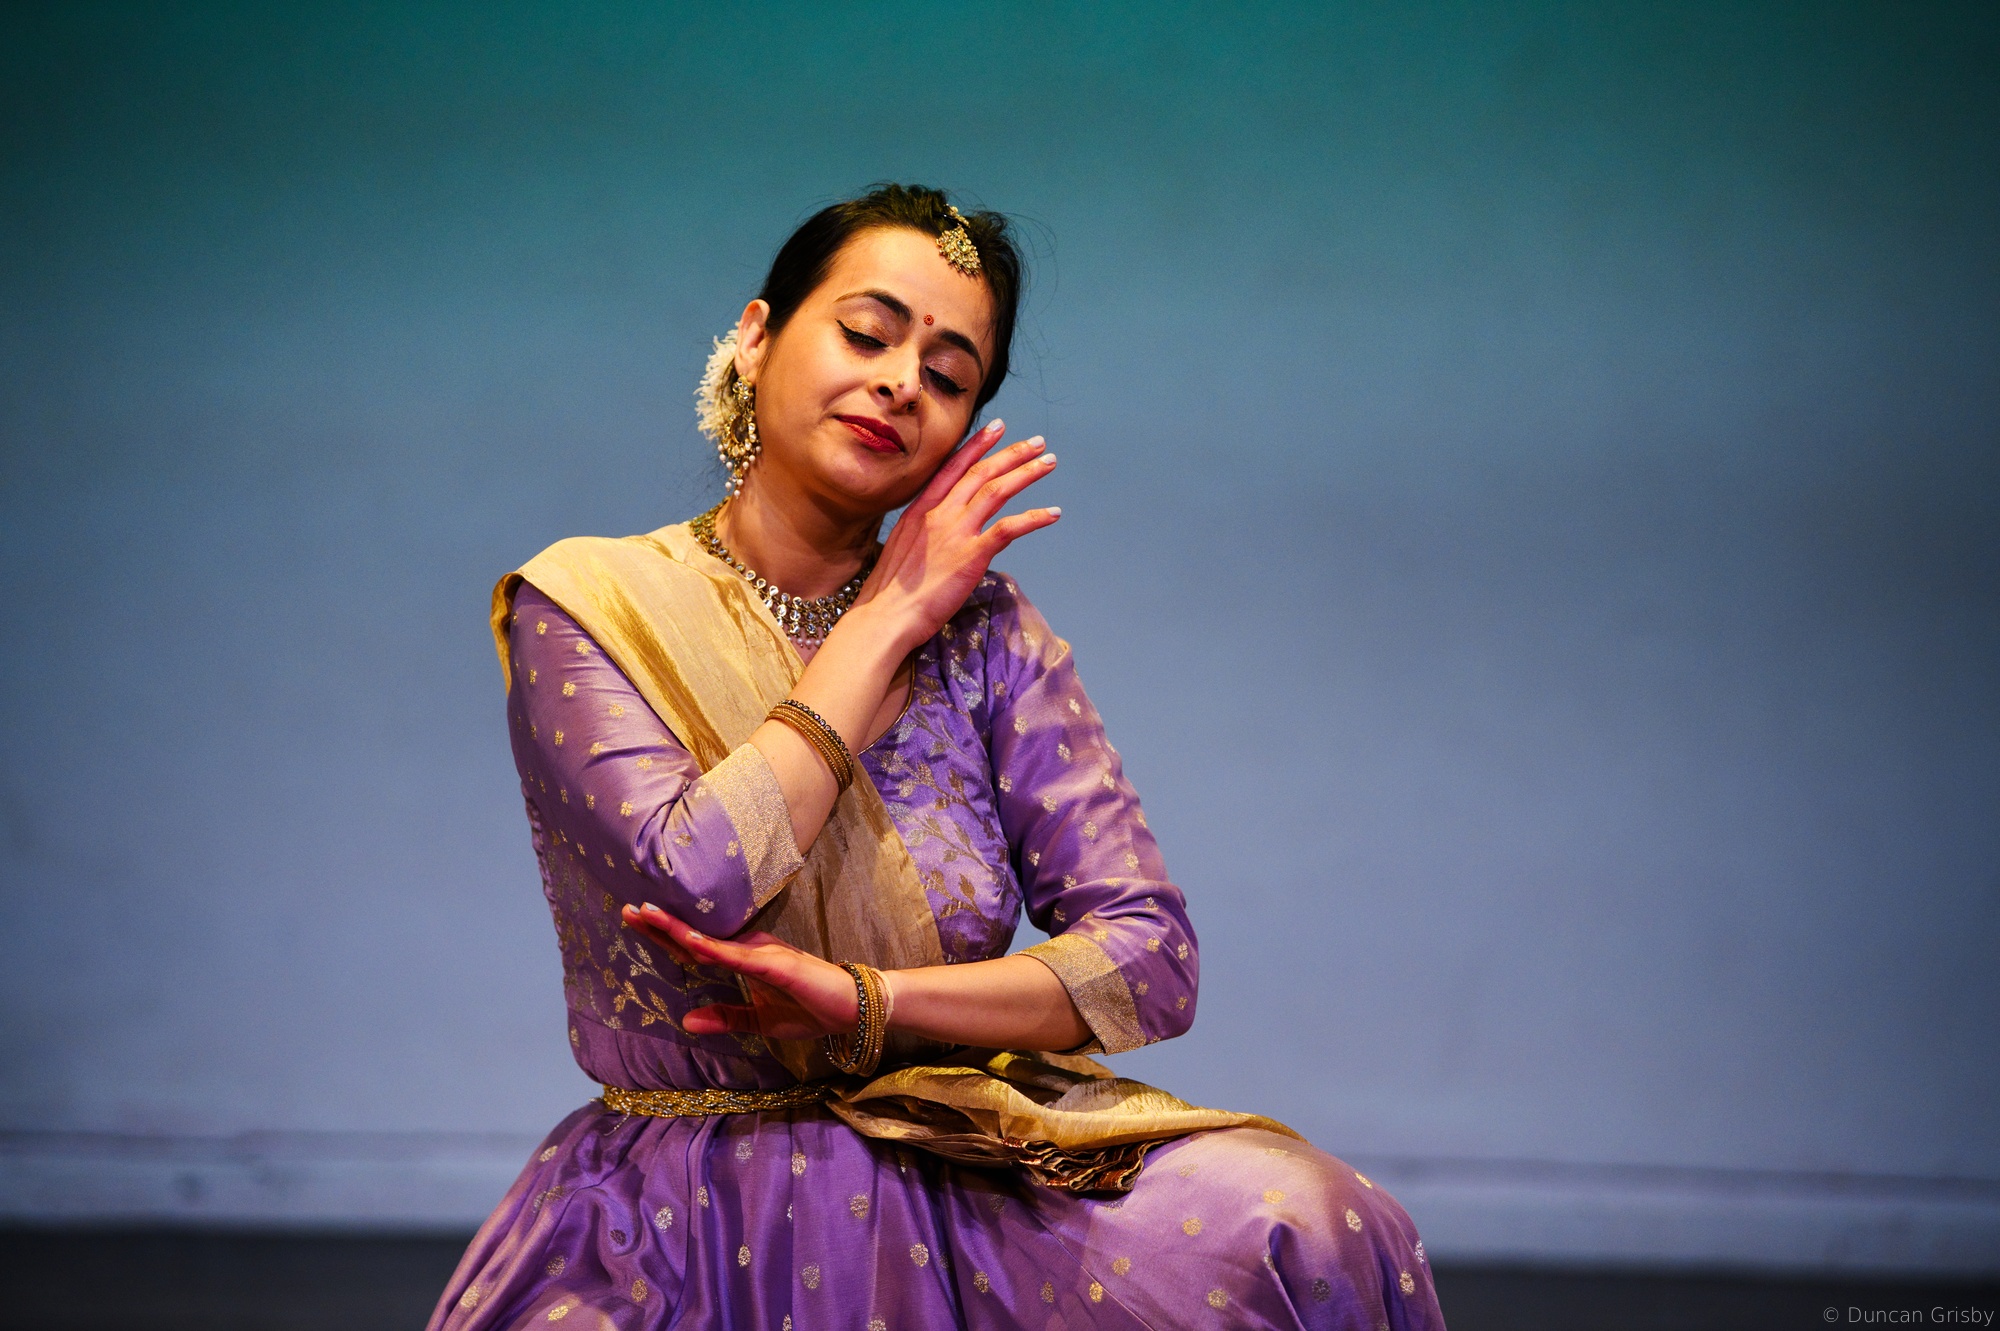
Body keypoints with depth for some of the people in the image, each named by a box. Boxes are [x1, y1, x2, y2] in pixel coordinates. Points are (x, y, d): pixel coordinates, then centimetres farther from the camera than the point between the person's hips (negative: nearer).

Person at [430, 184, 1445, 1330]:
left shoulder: (983, 630, 4)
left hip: (961, 1197, 2)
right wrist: (890, 618, -9)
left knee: (1284, 1229, -27)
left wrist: (869, 1003, -18)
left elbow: (1150, 955, -3)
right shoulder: (582, 607, -2)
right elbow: (699, 884, -19)